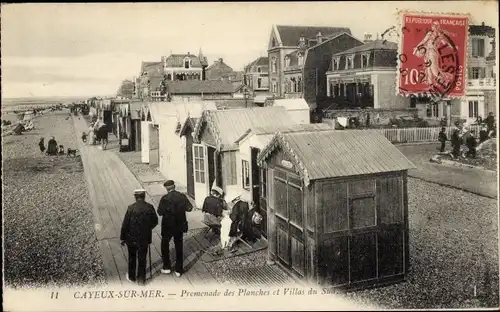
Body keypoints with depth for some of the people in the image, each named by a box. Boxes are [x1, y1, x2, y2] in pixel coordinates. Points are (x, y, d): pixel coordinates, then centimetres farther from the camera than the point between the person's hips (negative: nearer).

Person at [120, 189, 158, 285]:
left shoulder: (131, 208, -17)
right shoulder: (150, 207, -9)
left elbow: (125, 224, -13)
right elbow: (155, 221, 1)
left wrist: (123, 238, -2)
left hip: (131, 238, -1)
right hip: (144, 238, 2)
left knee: (132, 258, 18)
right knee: (142, 258, 15)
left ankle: (132, 277, 33)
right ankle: (141, 279, 24)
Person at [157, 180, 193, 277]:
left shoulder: (165, 198, -16)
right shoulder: (182, 196, -6)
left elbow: (160, 212, -17)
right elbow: (189, 208, -5)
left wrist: (167, 209, 2)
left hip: (168, 226, -3)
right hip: (180, 226, 3)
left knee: (165, 245, 18)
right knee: (179, 247, 14)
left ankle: (167, 267, 21)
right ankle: (179, 270, 18)